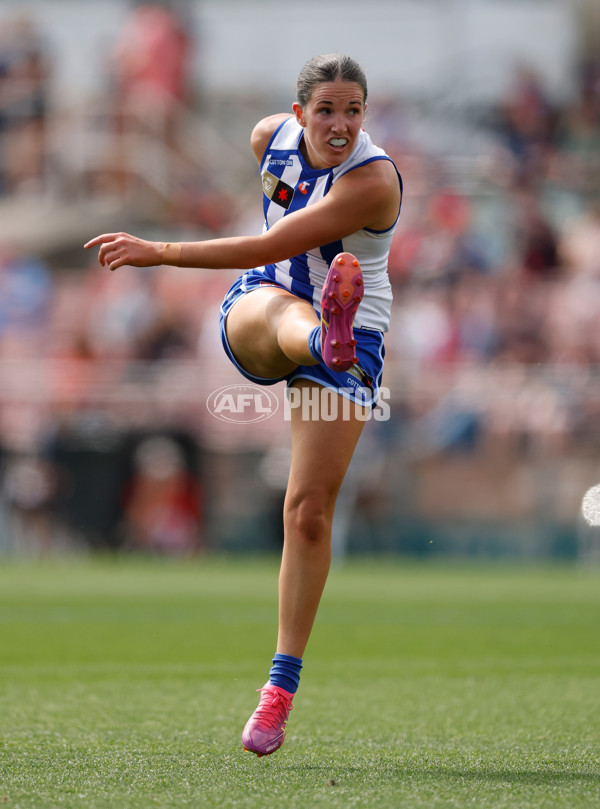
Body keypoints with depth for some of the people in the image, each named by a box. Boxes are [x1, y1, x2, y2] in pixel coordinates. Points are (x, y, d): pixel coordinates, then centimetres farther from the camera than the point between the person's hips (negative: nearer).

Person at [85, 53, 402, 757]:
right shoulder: (272, 136, -5)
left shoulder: (372, 181, -25)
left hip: (355, 342, -3)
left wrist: (158, 253, -29)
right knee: (281, 307, -37)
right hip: (255, 313, 3)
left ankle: (281, 686, 0)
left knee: (309, 512, -9)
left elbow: (270, 246, -29)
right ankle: (327, 337, -76)